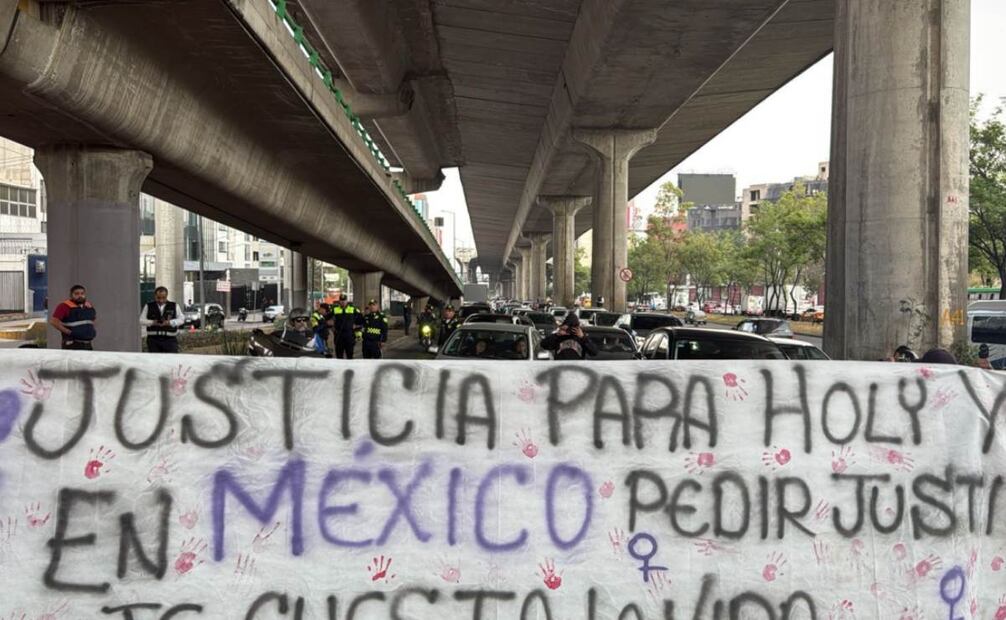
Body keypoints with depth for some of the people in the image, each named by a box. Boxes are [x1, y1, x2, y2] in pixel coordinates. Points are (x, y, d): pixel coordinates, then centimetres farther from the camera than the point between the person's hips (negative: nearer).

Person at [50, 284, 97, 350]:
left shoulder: (89, 306, 13)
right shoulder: (65, 306, -8)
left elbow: (95, 317, 32)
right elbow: (53, 321, -17)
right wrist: (69, 332, -18)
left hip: (87, 345, 7)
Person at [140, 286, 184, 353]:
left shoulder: (174, 306, 9)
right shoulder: (149, 306, 10)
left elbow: (181, 319, 2)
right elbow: (141, 320, 6)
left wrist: (170, 322, -16)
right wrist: (152, 323, -13)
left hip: (170, 339, 0)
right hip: (153, 339, 1)